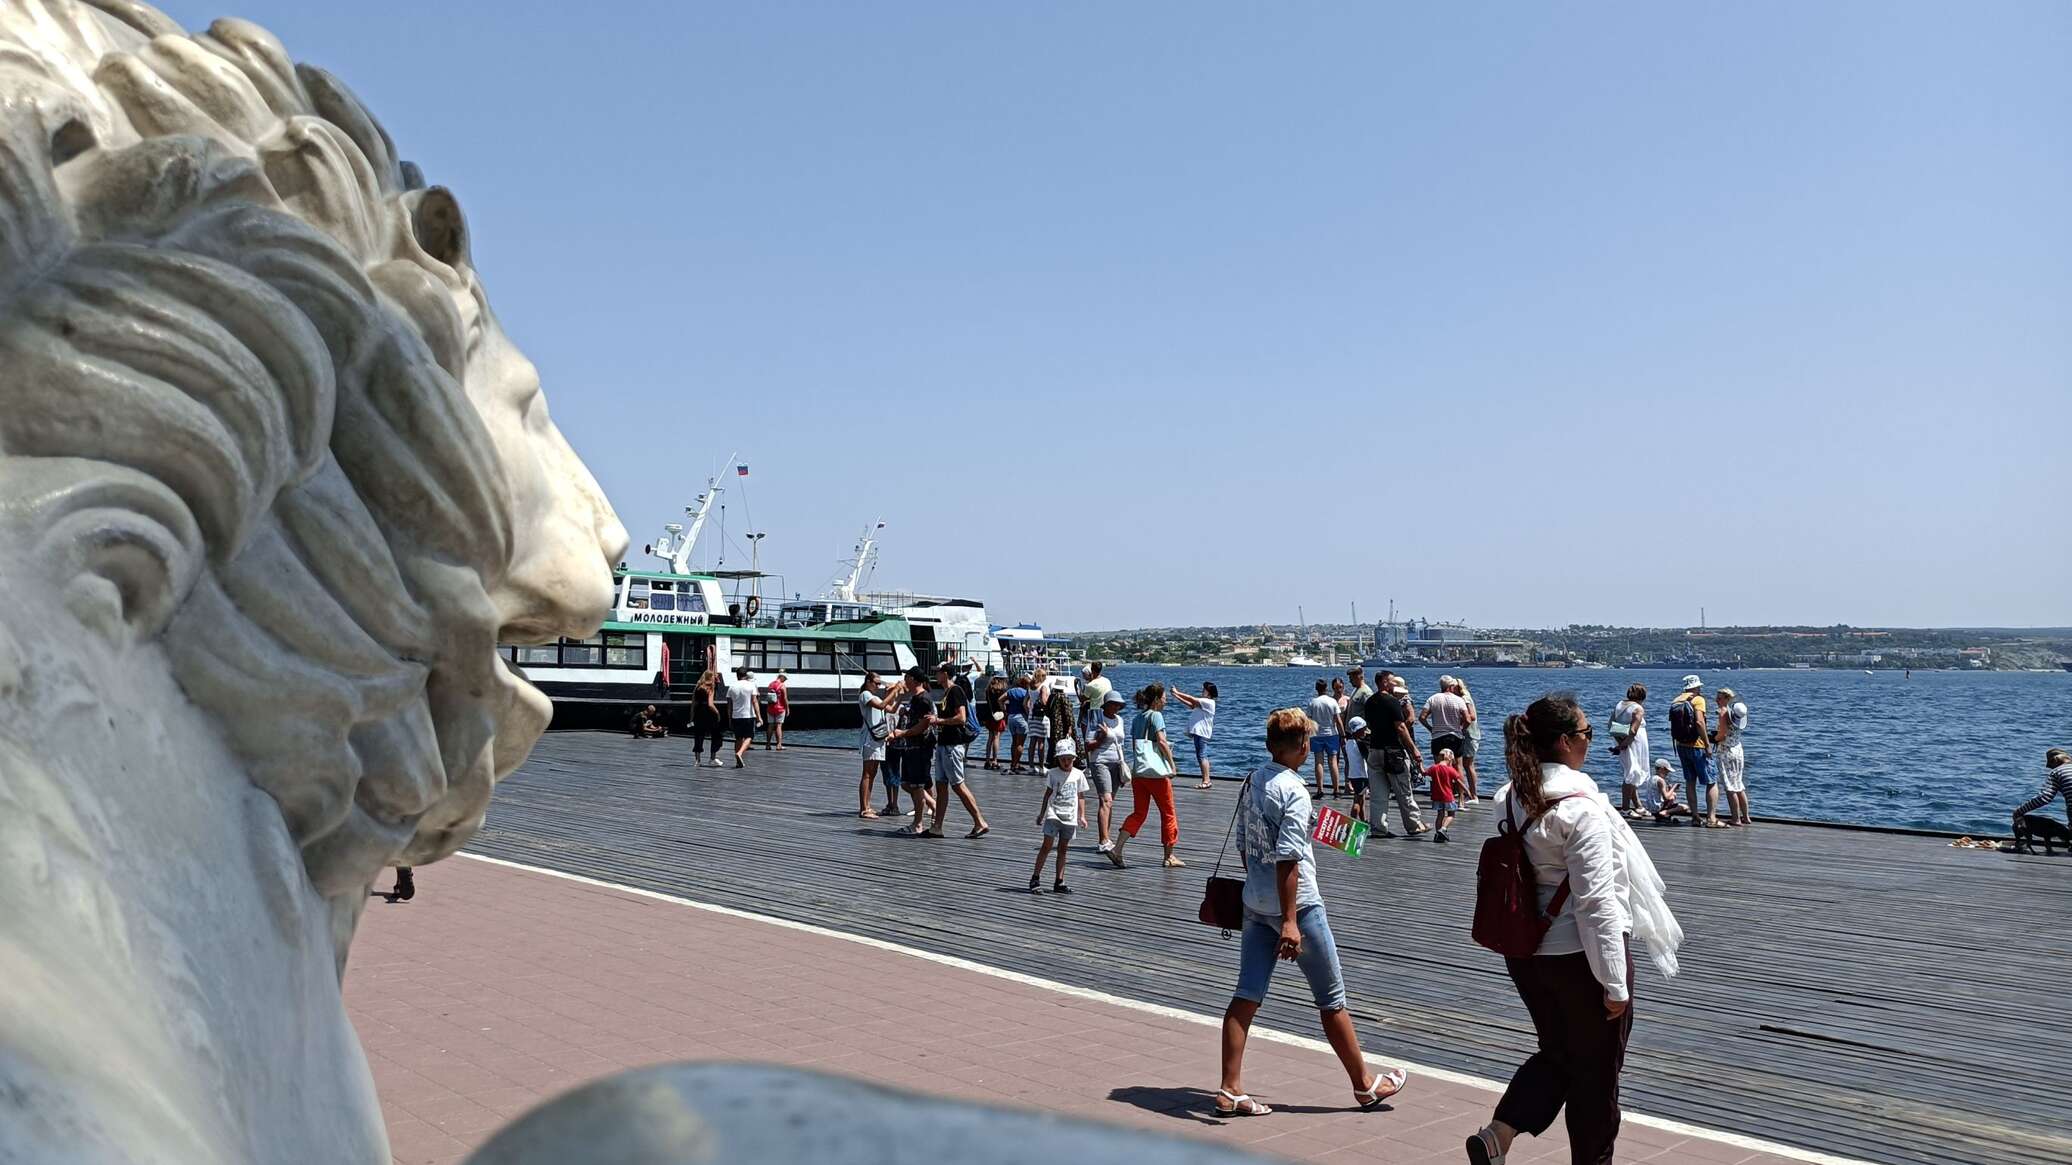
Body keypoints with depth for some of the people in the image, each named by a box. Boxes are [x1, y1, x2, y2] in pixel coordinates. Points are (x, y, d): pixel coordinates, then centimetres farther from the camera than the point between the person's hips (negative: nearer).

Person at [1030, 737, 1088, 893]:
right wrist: (1041, 814, 6)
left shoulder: (1078, 775, 5)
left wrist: (1082, 816, 4)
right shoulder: (1053, 774, 1)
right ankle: (1035, 879, -5)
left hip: (1070, 818, 2)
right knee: (1047, 846, -8)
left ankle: (1059, 883, 12)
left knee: (1063, 849, 8)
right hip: (1053, 815, -2)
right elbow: (1047, 794, 6)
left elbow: (1081, 796, 10)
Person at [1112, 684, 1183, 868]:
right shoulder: (1156, 715, -7)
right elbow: (1162, 741, -16)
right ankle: (1169, 856, 13)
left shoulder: (1137, 718, 15)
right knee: (1168, 813, 7)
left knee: (1138, 813, 10)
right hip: (1156, 771, -7)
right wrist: (1172, 765, -10)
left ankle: (1116, 848, -5)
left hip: (1138, 771, 7)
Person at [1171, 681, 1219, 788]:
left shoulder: (1209, 702, -12)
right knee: (1202, 756, 11)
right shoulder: (1202, 702, 19)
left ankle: (1205, 781, -12)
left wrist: (1177, 693, -11)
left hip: (1202, 733, -10)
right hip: (1198, 732, 10)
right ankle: (1206, 780, 15)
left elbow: (1192, 699, -17)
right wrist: (1176, 696, 10)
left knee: (1201, 756, -11)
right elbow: (1191, 705, 15)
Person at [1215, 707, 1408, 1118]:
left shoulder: (1252, 782, 5)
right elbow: (1287, 859, -22)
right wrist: (1289, 921, -23)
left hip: (1254, 903, 7)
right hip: (1296, 904, -7)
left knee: (1247, 995, 7)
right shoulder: (1294, 791, -17)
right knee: (1331, 998, 7)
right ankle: (1364, 1084, 20)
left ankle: (1230, 1090, 5)